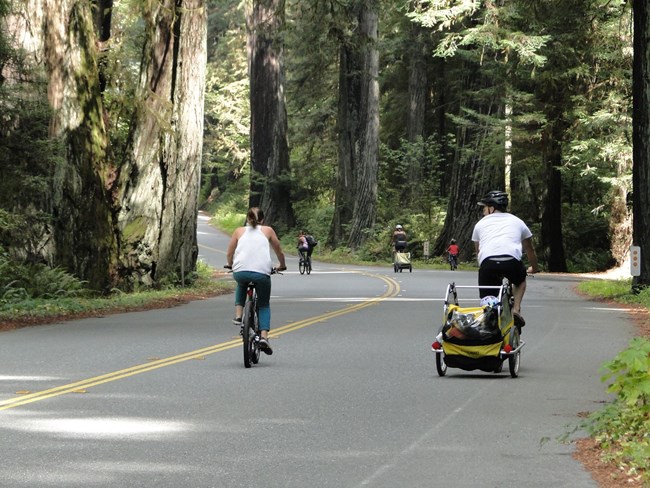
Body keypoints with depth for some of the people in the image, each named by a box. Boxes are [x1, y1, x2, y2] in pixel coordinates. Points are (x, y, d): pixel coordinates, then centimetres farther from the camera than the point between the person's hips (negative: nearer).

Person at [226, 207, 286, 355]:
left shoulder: (239, 231, 20)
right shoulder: (267, 230, 18)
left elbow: (229, 254, 20)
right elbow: (279, 252, 24)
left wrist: (232, 266, 40)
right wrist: (282, 266, 42)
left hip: (240, 271, 1)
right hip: (262, 273, -1)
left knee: (242, 284, 38)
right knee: (264, 305, 16)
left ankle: (238, 315, 21)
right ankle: (264, 336, -3)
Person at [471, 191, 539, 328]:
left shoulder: (481, 224, 29)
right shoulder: (516, 221, 30)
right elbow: (529, 248, 42)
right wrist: (534, 268, 58)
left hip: (488, 262, 0)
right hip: (512, 260, 0)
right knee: (520, 280, 32)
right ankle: (516, 309, 10)